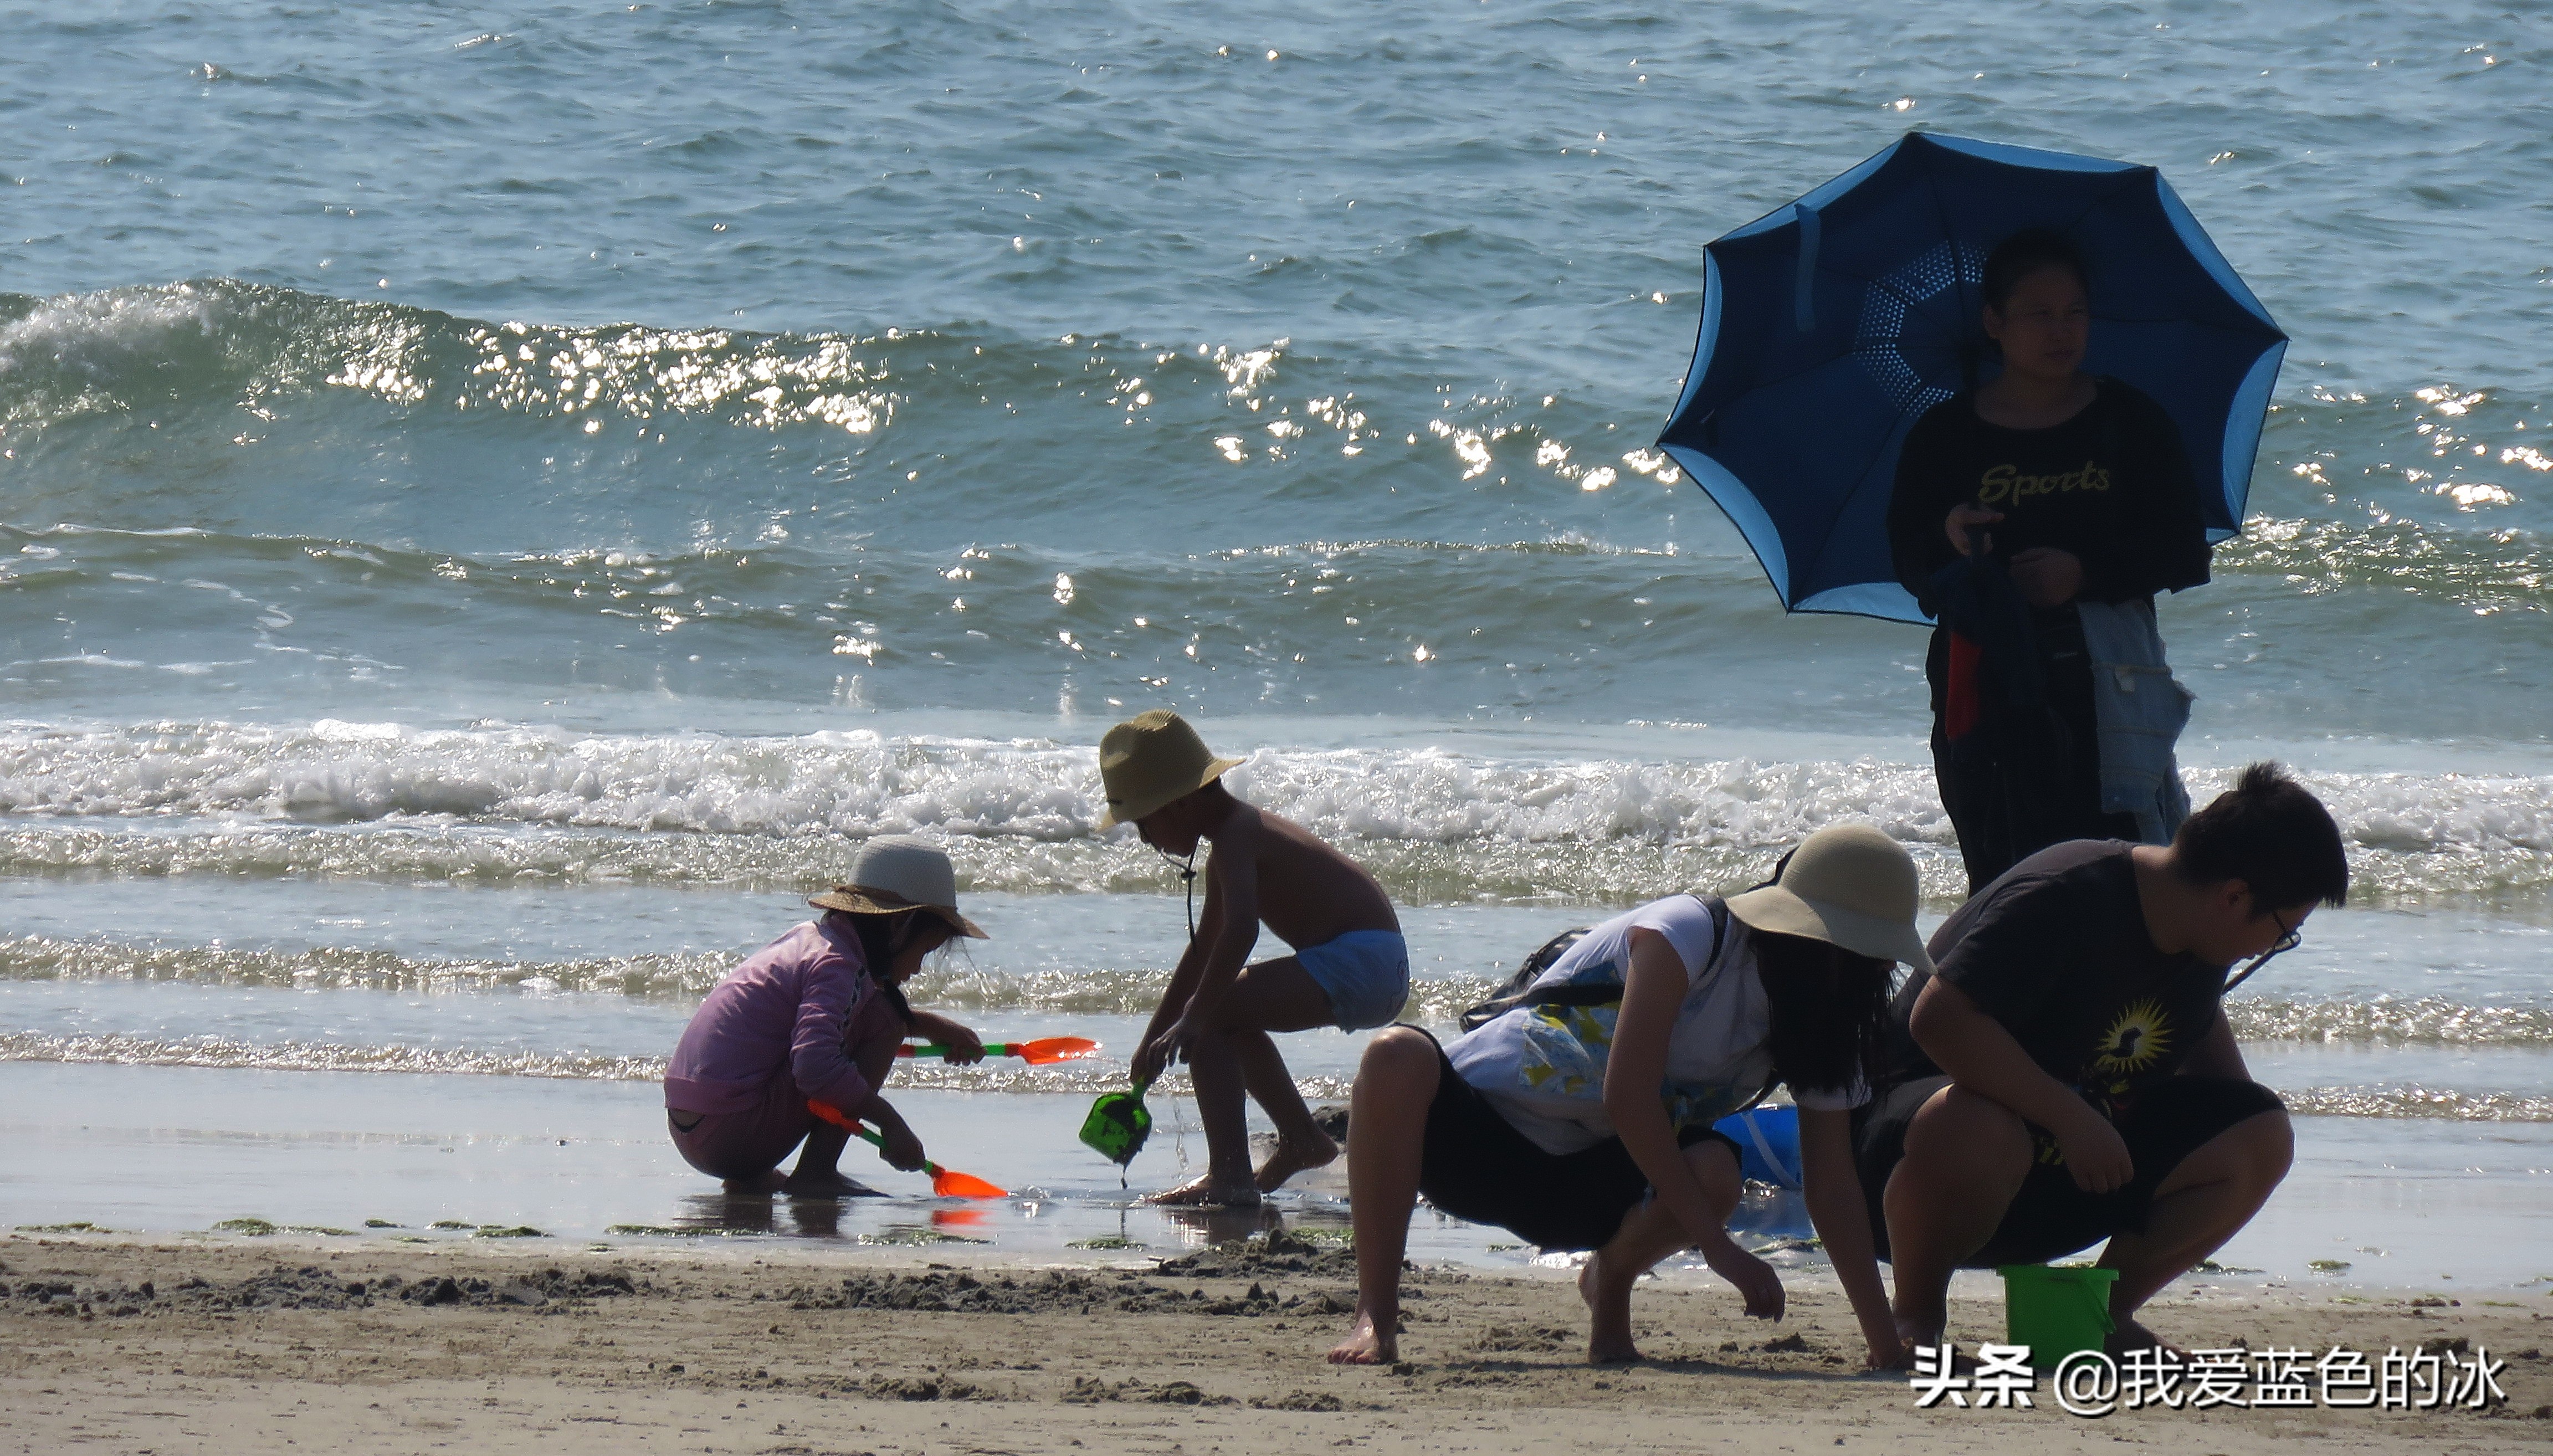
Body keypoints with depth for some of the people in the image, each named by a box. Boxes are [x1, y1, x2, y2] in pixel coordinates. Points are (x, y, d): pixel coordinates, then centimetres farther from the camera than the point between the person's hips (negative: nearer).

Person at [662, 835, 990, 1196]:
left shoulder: (810, 938, 17)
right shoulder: (837, 964, -12)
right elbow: (815, 1066, -28)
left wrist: (932, 1027, 30)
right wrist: (891, 1123, -21)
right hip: (736, 1132, -10)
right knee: (883, 1018, -6)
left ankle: (748, 1180, 18)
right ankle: (814, 1175, -9)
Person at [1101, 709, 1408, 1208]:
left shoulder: (1234, 839, -14)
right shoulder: (1246, 829, 19)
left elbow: (1240, 931, -32)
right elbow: (1203, 952, 27)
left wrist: (1191, 1019, -32)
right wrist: (1152, 1041, 29)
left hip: (1358, 961, -11)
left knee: (1210, 1018, -18)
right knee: (1228, 1019, 29)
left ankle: (1229, 1178, -27)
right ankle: (1300, 1138, 41)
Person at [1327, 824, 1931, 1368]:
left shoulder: (1819, 1029, 1)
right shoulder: (1690, 933, -20)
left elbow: (1832, 1187, 1)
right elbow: (1627, 1097, -26)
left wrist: (1886, 1346, -7)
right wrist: (1720, 1246, -29)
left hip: (1577, 1186, 5)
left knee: (1713, 1171, -29)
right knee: (1397, 1057, -40)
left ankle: (1610, 1281, 5)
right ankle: (1375, 1316, -28)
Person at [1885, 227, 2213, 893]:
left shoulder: (2131, 421, 7)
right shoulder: (1945, 436, 6)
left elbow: (2185, 554, 4)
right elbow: (1908, 561, 4)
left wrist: (2087, 572, -12)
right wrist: (1947, 539, -18)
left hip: (2104, 683, 0)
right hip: (1985, 685, 0)